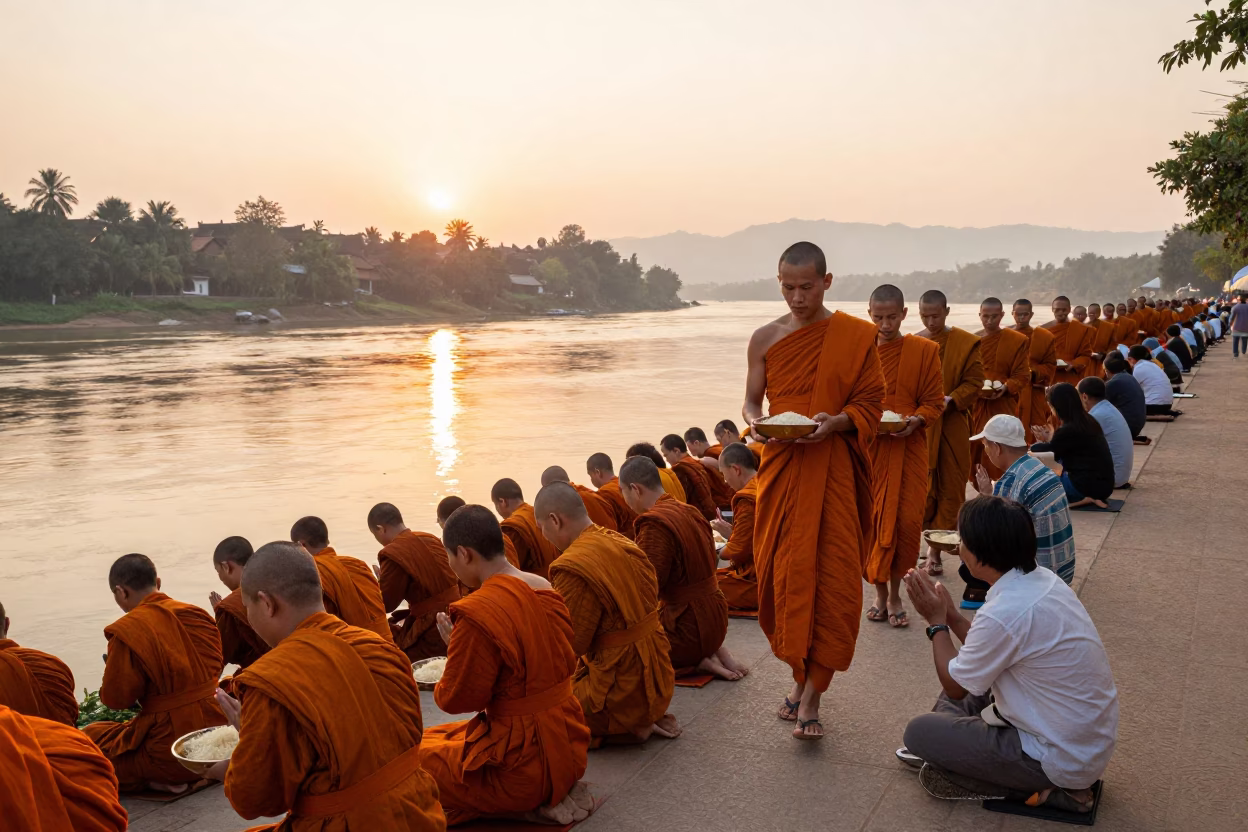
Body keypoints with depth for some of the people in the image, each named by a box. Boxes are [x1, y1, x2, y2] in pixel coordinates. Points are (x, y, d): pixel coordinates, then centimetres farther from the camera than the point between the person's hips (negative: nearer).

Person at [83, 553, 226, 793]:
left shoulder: (127, 631, -14)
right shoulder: (198, 615, 3)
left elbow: (116, 698, -11)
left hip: (172, 754, -7)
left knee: (90, 736, 17)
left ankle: (158, 781, -3)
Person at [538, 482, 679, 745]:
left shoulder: (574, 567, -23)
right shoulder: (621, 542, 4)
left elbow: (571, 646, -17)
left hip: (622, 692, -9)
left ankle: (631, 729, 0)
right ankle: (646, 719, 12)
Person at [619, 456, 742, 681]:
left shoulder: (654, 523, -20)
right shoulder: (688, 511, 7)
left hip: (688, 627, -8)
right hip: (714, 620, 9)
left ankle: (697, 662, -4)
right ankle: (713, 652, 10)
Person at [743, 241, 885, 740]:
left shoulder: (857, 336, 1)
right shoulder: (765, 338, 7)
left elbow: (871, 404, 3)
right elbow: (751, 401, 13)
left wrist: (836, 422, -16)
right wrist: (755, 421, -10)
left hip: (834, 470, -2)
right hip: (781, 469, 2)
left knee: (833, 581, -6)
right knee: (784, 575, 3)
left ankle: (810, 698, 1)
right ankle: (801, 675, 23)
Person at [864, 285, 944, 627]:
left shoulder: (925, 350, 2)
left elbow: (934, 402, 3)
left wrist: (915, 421, -16)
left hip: (908, 448, -1)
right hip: (867, 448, 1)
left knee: (907, 522, -4)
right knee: (871, 522, 2)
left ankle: (895, 595, 12)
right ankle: (880, 593, 18)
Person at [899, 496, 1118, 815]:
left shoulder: (1003, 612, -28)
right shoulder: (1043, 580, -2)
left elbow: (954, 687, -10)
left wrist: (936, 622, 0)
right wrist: (950, 615, 7)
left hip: (1065, 759, -9)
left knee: (920, 732, -1)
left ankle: (1041, 789, 1)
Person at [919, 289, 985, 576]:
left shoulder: (966, 343, -1)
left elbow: (974, 382, -1)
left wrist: (951, 399, -17)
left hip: (952, 425, -1)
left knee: (950, 486, 2)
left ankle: (937, 546, 9)